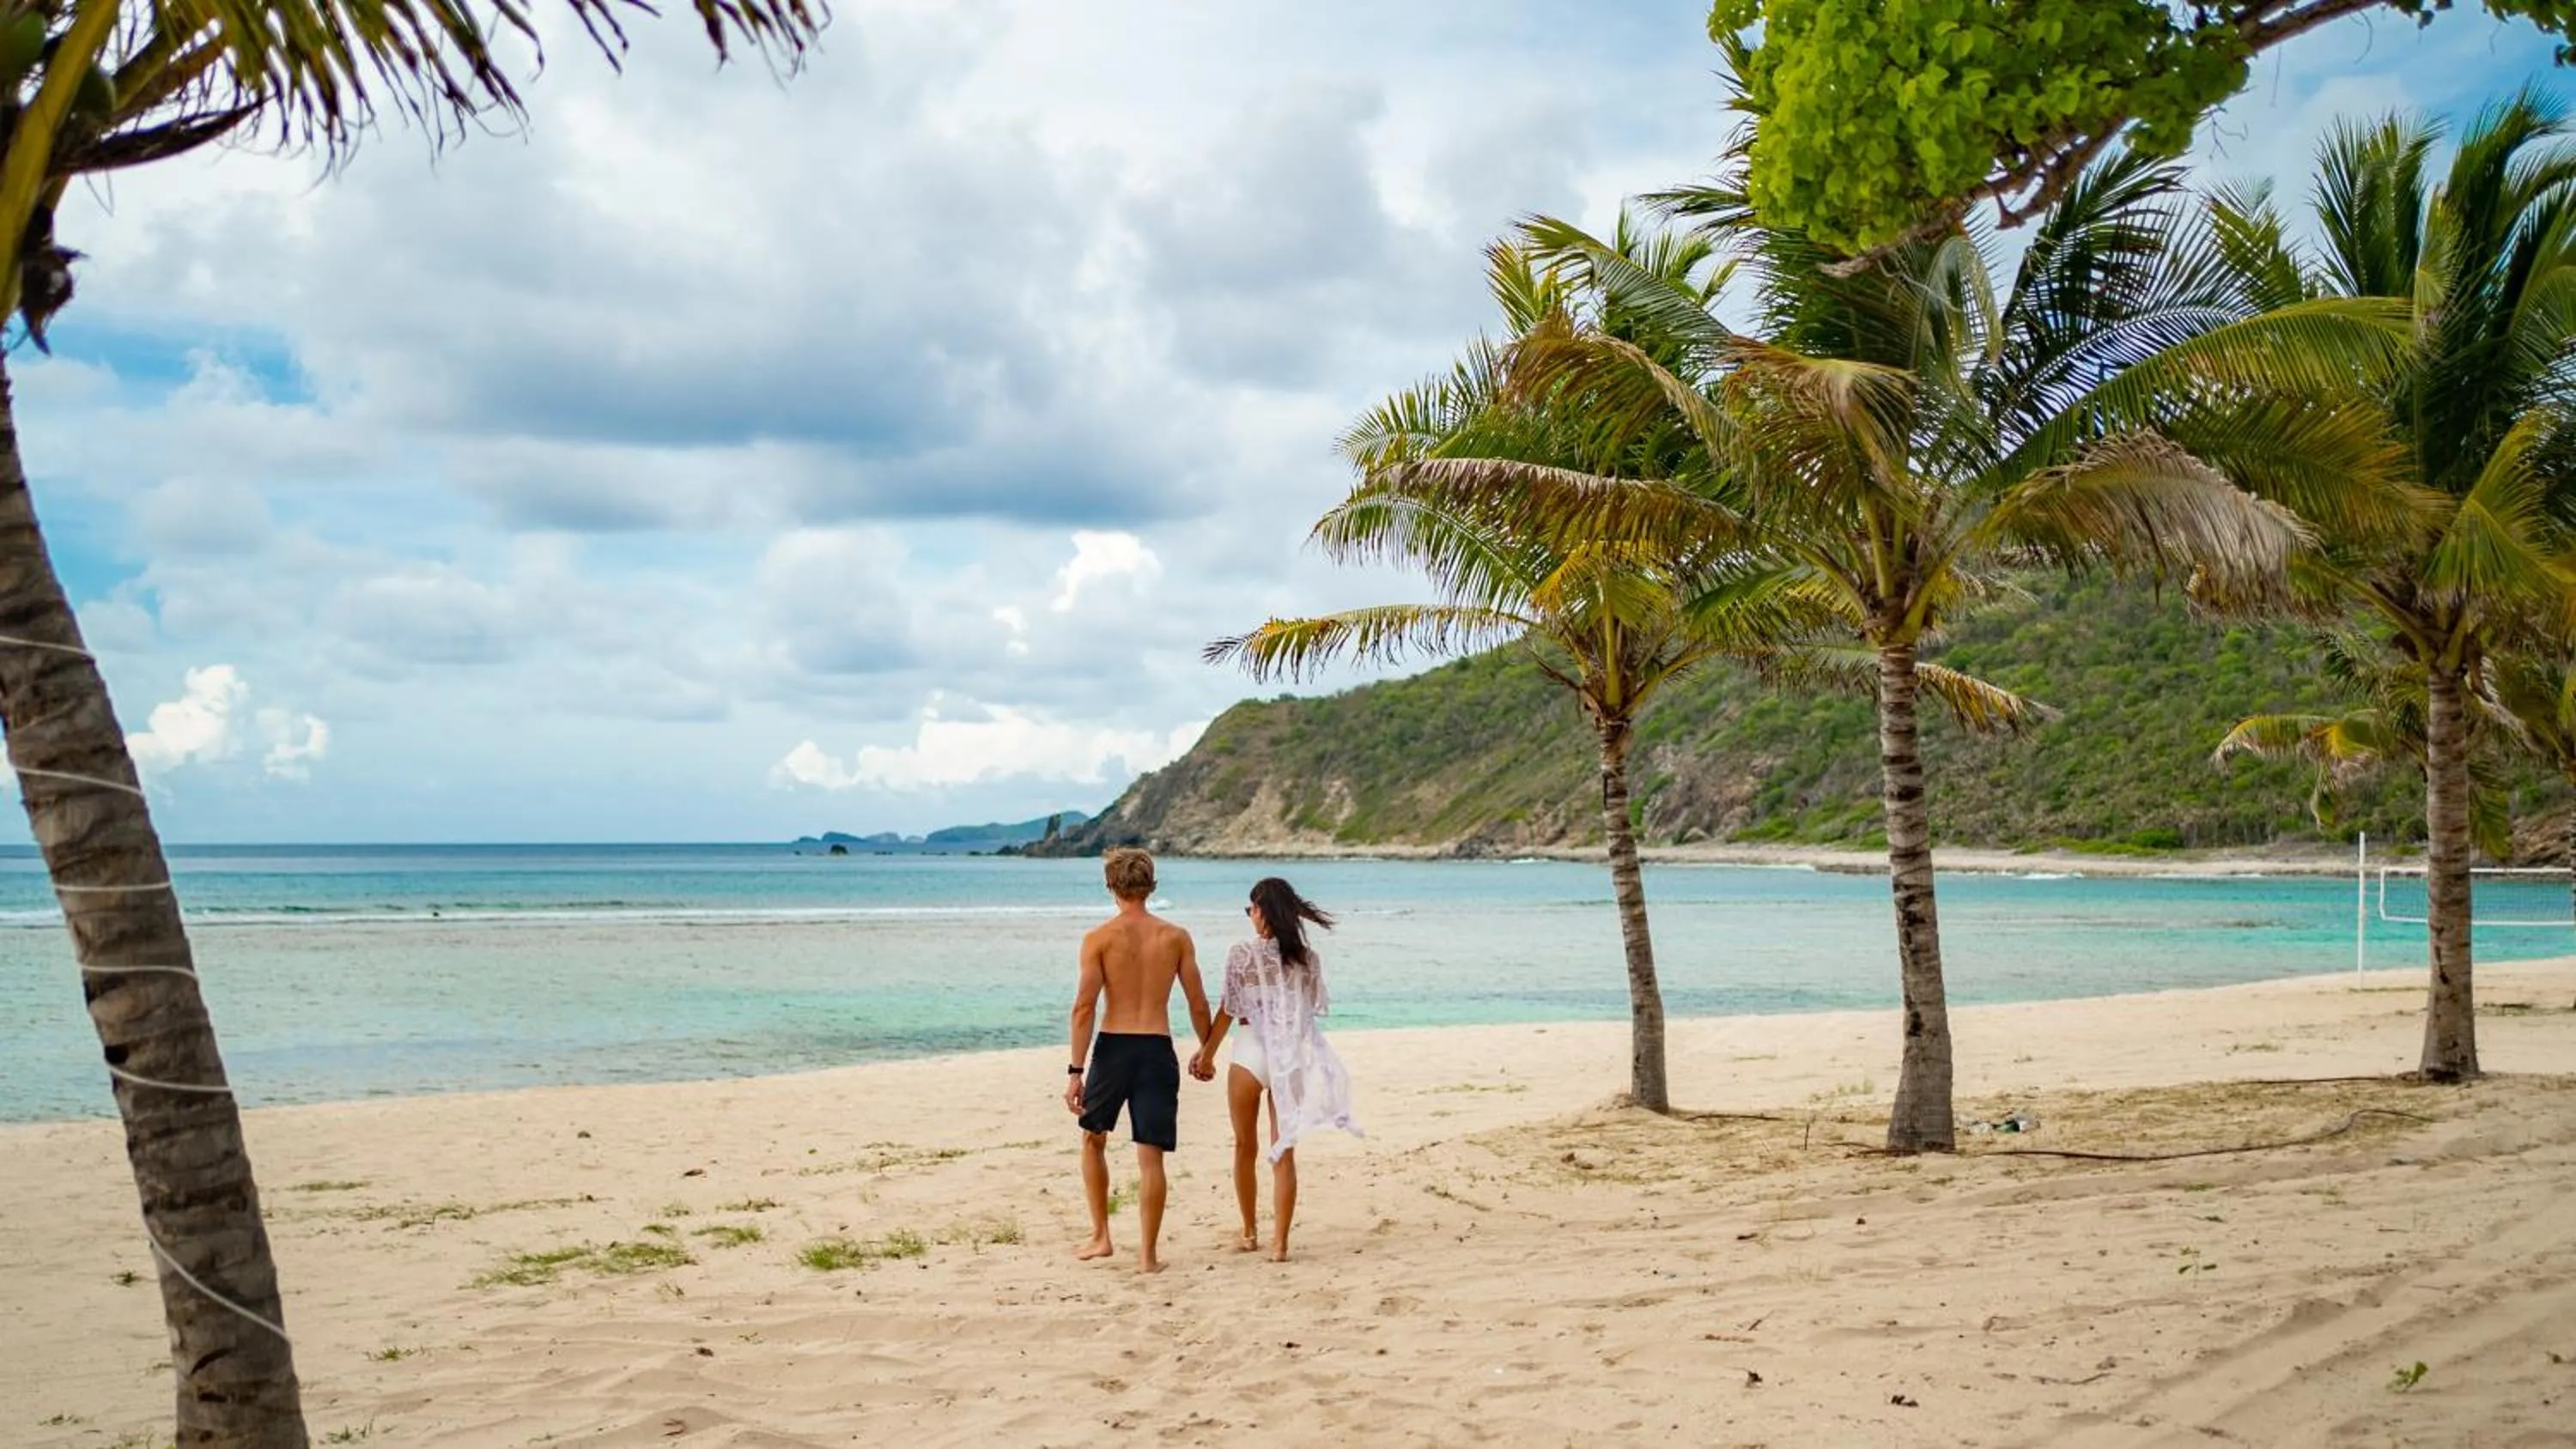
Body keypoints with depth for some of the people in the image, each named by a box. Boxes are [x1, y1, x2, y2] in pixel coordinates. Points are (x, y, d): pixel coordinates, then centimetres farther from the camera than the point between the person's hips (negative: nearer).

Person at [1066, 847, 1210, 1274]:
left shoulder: (1099, 937, -4)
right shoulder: (1176, 937, 2)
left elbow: (1084, 1006, -9)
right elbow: (1198, 1005, 4)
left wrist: (1075, 1071, -8)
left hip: (1112, 1046, -1)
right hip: (1157, 1048, 1)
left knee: (1093, 1140, 21)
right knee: (1150, 1156, 3)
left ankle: (1100, 1237, 21)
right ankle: (1147, 1254, 3)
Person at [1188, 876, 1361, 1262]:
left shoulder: (1242, 954, -10)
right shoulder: (1307, 958, 0)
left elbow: (1227, 1011, -7)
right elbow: (1314, 1007, 8)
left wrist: (1206, 1053, 3)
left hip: (1252, 1051, -2)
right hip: (1292, 1056, 2)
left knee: (1246, 1147, 17)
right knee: (1284, 1152, 6)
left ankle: (1250, 1233, 27)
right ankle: (1279, 1242, 2)